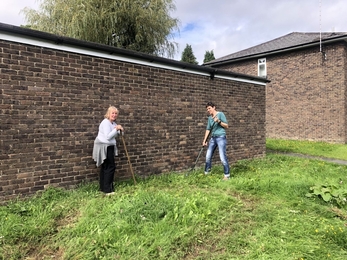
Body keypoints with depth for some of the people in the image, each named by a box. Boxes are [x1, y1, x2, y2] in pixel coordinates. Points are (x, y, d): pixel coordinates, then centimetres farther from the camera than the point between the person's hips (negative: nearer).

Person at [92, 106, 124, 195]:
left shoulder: (113, 123, 14)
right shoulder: (106, 122, -16)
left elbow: (115, 135, 15)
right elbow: (108, 137, -23)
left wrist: (119, 130, -3)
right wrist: (116, 129, -26)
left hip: (108, 147, 10)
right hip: (104, 147, -10)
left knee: (105, 167, 12)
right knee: (110, 167, -9)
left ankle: (103, 188, 20)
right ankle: (108, 190, -4)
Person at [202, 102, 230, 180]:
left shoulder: (220, 114, -4)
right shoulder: (209, 118, 13)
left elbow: (226, 126, -5)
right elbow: (208, 129, 13)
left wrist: (219, 121, -20)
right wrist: (204, 140, 7)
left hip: (221, 137, -7)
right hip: (213, 138, 7)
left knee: (223, 157, -10)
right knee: (208, 156, 8)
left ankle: (227, 175, 3)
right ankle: (206, 173, 22)